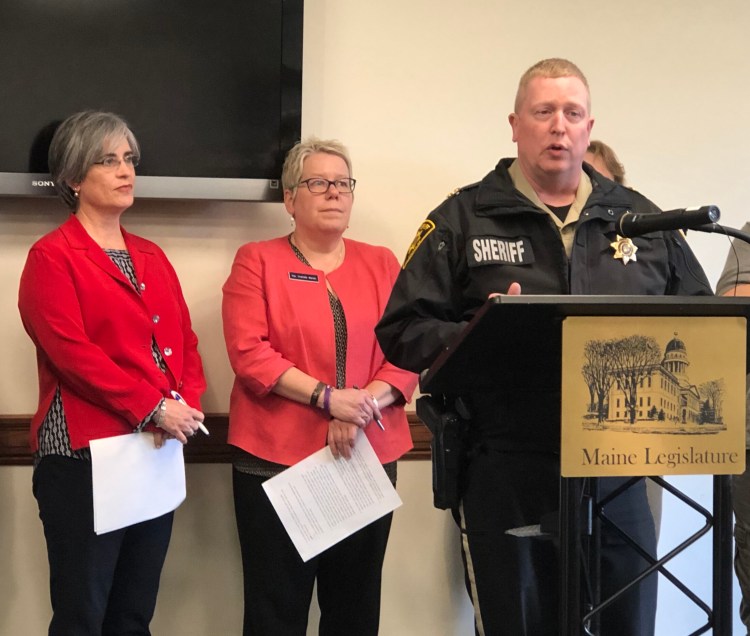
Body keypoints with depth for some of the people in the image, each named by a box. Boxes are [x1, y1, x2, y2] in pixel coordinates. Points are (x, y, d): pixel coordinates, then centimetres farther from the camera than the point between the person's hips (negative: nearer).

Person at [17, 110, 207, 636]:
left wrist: (188, 405, -6)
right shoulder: (52, 257, -5)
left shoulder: (152, 257, 16)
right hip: (84, 457, -7)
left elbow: (185, 341, 13)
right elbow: (72, 353, -16)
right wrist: (155, 409, -17)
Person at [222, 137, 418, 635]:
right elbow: (249, 352, -9)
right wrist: (326, 397, -18)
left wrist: (364, 405, -14)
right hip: (277, 457, -3)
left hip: (368, 457, 3)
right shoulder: (257, 261, 2)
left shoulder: (382, 264, 11)